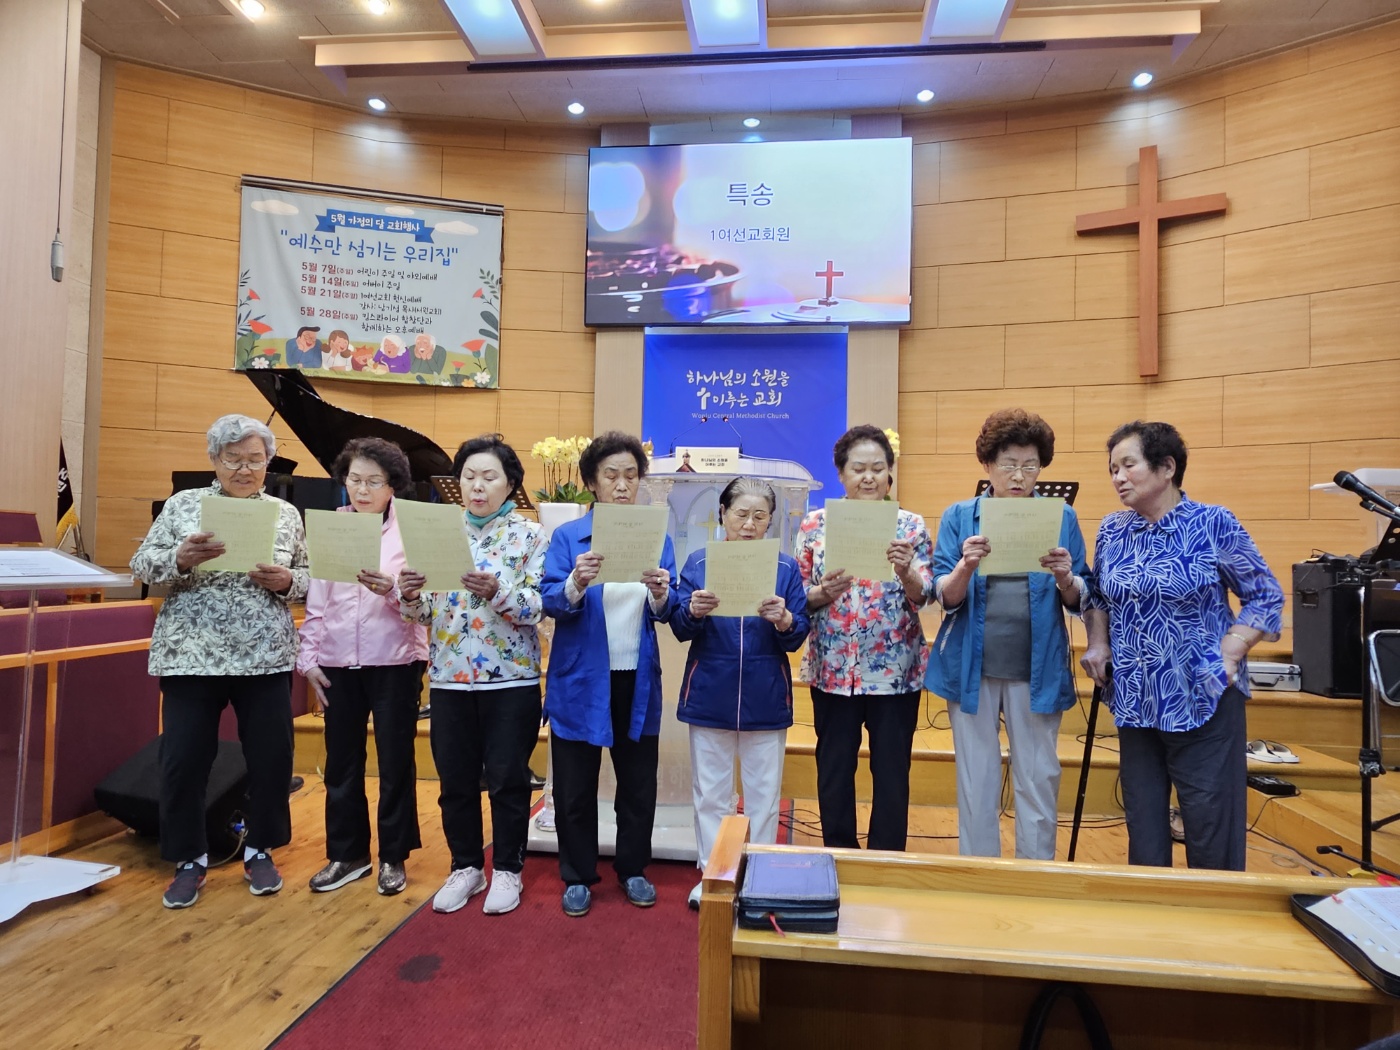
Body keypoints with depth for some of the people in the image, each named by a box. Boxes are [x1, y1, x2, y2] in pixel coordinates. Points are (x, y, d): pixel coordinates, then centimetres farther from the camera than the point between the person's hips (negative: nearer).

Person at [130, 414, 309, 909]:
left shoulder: (286, 514, 6)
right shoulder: (182, 504, 4)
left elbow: (308, 578, 7)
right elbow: (141, 565, 0)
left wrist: (284, 581, -15)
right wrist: (180, 558, -21)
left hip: (266, 657, 1)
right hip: (192, 655, 0)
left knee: (271, 757, 6)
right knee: (183, 759, 4)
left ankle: (260, 851, 26)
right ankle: (190, 859, 25)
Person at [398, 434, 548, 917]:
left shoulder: (529, 535, -4)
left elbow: (536, 608, -13)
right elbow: (426, 610, 4)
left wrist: (497, 592, -30)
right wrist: (410, 595, -17)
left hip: (510, 678, -3)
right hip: (450, 677, 3)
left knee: (507, 779, 7)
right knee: (456, 780, 13)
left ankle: (507, 870, 25)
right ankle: (466, 866, 31)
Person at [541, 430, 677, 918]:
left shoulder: (657, 538, 2)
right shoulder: (567, 536, -3)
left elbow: (667, 612, -2)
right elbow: (551, 602, -11)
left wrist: (661, 596, -25)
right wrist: (575, 585, -32)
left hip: (637, 680, 2)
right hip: (580, 680, -1)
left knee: (639, 782, 14)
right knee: (575, 787, 11)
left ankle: (633, 869, 35)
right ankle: (577, 877, 31)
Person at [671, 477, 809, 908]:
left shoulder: (786, 567, 1)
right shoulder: (699, 562, 1)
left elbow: (798, 638, -3)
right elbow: (680, 629, -2)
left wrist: (783, 620, -25)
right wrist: (694, 611, -24)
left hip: (766, 699, 0)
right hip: (709, 695, 0)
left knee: (764, 795, 10)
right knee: (710, 793, 10)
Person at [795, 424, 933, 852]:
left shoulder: (911, 525, 0)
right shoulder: (815, 524, 1)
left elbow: (923, 595, -5)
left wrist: (905, 571, -25)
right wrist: (821, 593, -20)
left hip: (895, 669, 0)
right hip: (833, 668, 1)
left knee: (891, 770, 9)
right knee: (833, 768, 11)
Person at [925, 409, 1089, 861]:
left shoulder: (1061, 517, 2)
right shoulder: (959, 517, 0)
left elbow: (1078, 602, 1)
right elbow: (946, 598, -5)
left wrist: (1065, 579, -21)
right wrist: (966, 566, -25)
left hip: (1038, 669, 0)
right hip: (971, 667, 0)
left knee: (1039, 780, 9)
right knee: (976, 780, 10)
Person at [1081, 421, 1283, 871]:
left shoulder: (1214, 524, -8)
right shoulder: (1111, 530, 5)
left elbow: (1266, 597, -3)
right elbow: (1097, 597, 16)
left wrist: (1228, 654, -13)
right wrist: (1098, 644, 1)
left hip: (1202, 700, -4)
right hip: (1135, 702, 4)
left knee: (1211, 833, 3)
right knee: (1142, 823, 14)